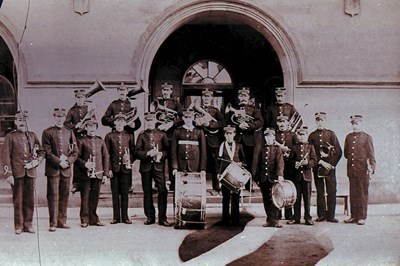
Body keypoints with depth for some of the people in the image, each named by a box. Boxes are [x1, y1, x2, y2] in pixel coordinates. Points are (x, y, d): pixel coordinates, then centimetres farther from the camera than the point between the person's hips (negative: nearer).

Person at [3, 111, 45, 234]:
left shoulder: (32, 136, 12)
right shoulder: (10, 136, 2)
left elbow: (41, 152, 17)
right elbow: (6, 156, -2)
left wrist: (35, 162, -1)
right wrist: (8, 174, -9)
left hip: (30, 172, 3)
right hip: (17, 173, -3)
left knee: (30, 200, 4)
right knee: (18, 200, 1)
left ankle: (28, 225, 13)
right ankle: (19, 226, 9)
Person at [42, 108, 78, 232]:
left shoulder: (69, 132, 14)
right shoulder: (47, 132, 3)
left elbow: (75, 152, 10)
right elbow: (47, 152, -4)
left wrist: (67, 161, -7)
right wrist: (59, 162, -13)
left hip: (66, 169, 4)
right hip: (53, 169, -4)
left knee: (64, 195, 6)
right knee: (53, 195, -5)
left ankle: (62, 221, 13)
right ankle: (53, 223, -3)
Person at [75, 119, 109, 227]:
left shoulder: (100, 141, 13)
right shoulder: (82, 141, 4)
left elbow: (106, 157, 13)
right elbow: (77, 157, 3)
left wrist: (105, 173, 7)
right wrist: (84, 164, -15)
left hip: (98, 174, 3)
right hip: (85, 174, -3)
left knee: (95, 197, 6)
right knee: (85, 198, 0)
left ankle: (93, 219, 15)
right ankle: (84, 220, 7)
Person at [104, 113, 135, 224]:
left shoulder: (129, 136, 10)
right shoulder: (109, 136, 6)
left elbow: (133, 151, 13)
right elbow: (107, 154, 3)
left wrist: (130, 160, -7)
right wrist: (109, 168, -4)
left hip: (125, 168, 1)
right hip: (114, 168, -1)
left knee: (125, 193, 2)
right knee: (115, 193, 2)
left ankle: (125, 216, 8)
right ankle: (116, 217, 8)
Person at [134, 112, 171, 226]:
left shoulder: (162, 134, 10)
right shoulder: (142, 135, 11)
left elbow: (168, 149, 6)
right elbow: (137, 152, 3)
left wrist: (161, 154, -14)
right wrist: (148, 153, -13)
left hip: (158, 165, -1)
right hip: (146, 166, 1)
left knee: (163, 191, -10)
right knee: (147, 192, 4)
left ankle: (162, 218, -4)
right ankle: (150, 217, 14)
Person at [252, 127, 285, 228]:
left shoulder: (277, 149, 2)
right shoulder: (259, 148, 9)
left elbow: (280, 162, -11)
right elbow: (256, 163, 9)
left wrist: (280, 175, -25)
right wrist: (256, 178, 4)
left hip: (274, 178, -3)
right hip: (263, 178, 3)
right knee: (266, 200, 7)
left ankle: (274, 220, -5)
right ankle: (270, 220, 15)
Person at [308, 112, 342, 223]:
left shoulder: (331, 134, 7)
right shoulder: (312, 136, 9)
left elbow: (339, 152, 3)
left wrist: (331, 164, -7)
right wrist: (321, 162, -8)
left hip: (330, 165, -1)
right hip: (317, 167, 1)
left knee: (331, 191, -5)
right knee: (320, 191, 2)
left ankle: (330, 215, -2)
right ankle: (321, 215, 8)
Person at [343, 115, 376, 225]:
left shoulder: (366, 137, -1)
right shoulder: (348, 137, 13)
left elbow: (371, 155, -4)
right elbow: (346, 153, 21)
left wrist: (372, 168, -13)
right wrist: (351, 158, 5)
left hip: (362, 170, -4)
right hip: (351, 169, 4)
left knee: (363, 193, 1)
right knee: (353, 193, 7)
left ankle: (361, 217, 6)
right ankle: (354, 216, 14)